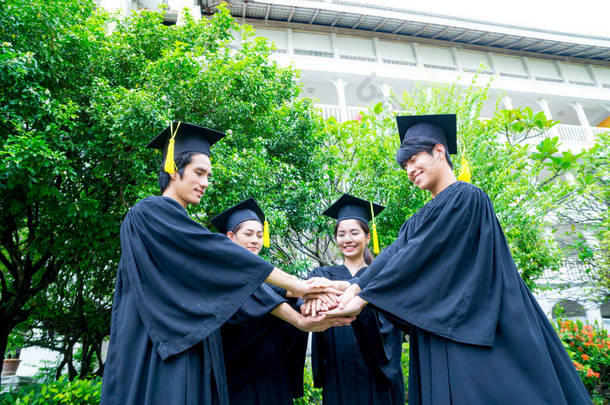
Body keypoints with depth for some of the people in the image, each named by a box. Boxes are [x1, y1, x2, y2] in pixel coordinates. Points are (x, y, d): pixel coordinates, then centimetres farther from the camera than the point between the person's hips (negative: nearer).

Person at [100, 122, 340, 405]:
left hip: (190, 347, 8)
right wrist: (293, 283, -18)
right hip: (160, 350, -7)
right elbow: (217, 253, -17)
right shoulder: (150, 213, -7)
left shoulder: (184, 228, 18)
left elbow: (230, 279, 9)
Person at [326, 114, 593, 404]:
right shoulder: (420, 219, 16)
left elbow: (417, 256, -17)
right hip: (439, 333, 7)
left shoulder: (465, 196, -9)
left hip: (474, 330, -7)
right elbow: (392, 255, 2)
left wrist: (363, 298, -17)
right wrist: (353, 288, -15)